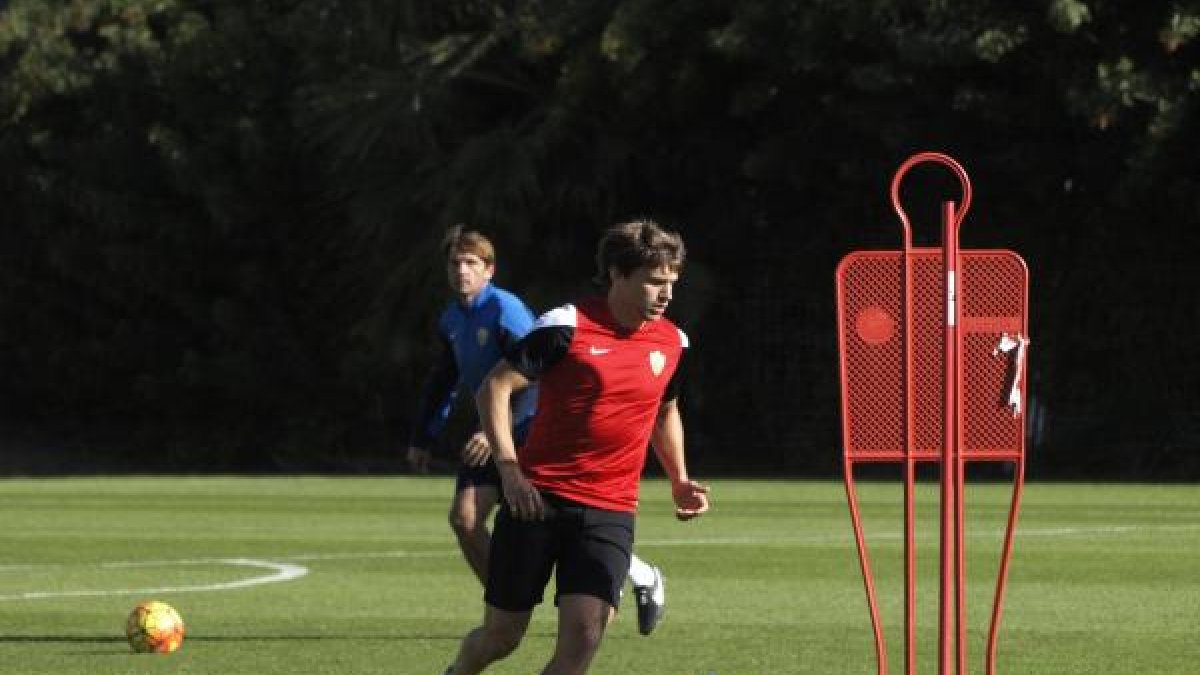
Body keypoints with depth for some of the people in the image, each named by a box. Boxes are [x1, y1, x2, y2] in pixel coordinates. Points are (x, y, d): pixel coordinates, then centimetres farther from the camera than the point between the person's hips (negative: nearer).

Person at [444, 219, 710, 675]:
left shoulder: (673, 343, 7)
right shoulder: (567, 327, -10)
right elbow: (494, 388, -8)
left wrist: (680, 480, 14)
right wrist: (509, 468, -17)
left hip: (609, 511, 3)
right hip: (537, 497, -3)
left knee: (584, 636, -16)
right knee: (502, 634, 6)